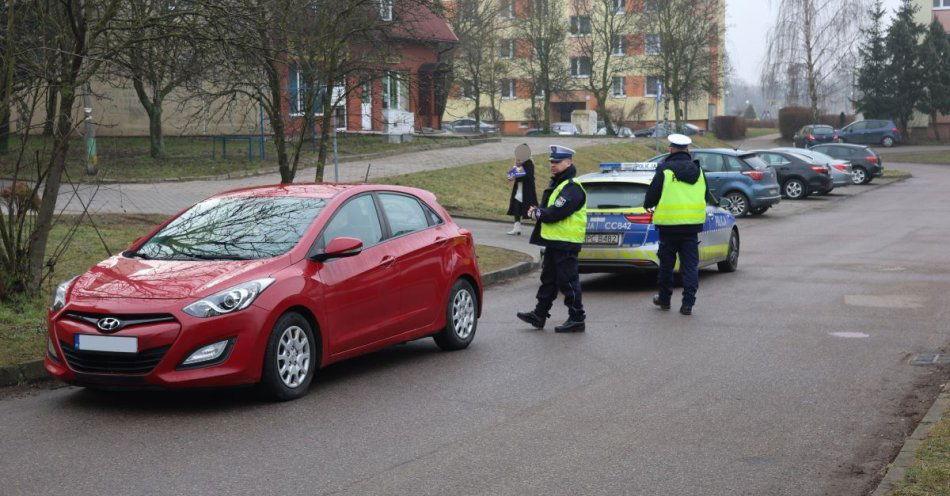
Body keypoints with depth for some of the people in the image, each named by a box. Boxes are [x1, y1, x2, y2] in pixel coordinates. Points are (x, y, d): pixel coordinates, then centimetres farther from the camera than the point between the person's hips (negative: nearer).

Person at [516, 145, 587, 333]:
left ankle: (577, 319, 3)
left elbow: (555, 213, -25)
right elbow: (548, 210, 19)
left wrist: (537, 213, -9)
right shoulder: (556, 184, 17)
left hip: (566, 244, -10)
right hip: (554, 242, 10)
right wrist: (537, 212, -2)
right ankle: (539, 315, 24)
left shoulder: (572, 188, -17)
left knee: (568, 281, -4)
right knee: (548, 279, 16)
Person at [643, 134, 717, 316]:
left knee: (666, 263, 11)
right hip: (693, 225, 3)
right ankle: (688, 303, 0)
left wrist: (648, 206, 16)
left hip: (669, 225, -3)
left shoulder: (665, 169, -8)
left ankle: (664, 299, 23)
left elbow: (652, 196, -5)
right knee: (690, 265, 5)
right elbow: (706, 196, 16)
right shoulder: (698, 170, 6)